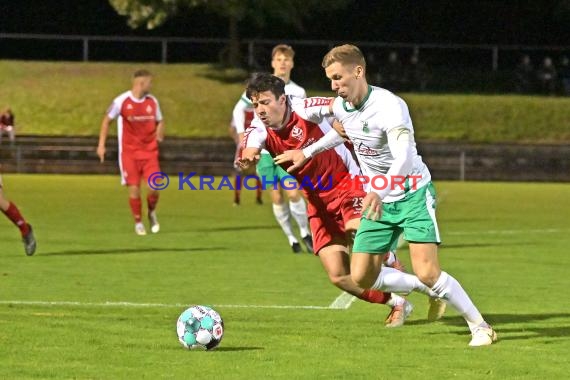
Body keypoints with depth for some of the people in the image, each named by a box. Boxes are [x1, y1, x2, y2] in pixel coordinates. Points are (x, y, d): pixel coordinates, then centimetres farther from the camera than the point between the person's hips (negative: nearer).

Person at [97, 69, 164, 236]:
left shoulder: (152, 101, 4)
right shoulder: (122, 101, -8)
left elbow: (159, 121, 18)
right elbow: (107, 120, 2)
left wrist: (159, 133, -5)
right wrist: (101, 144, -3)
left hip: (149, 152, 3)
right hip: (129, 152, -3)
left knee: (153, 187, -8)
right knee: (134, 189, -5)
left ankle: (152, 213, 22)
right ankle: (138, 222, 14)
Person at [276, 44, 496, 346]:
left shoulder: (390, 106, -27)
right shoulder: (340, 106, -2)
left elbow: (405, 160, -41)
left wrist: (380, 192, -57)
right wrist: (307, 152, 22)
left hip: (412, 196, -7)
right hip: (377, 201, 7)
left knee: (427, 273, -21)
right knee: (361, 278, -1)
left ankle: (480, 327, -5)